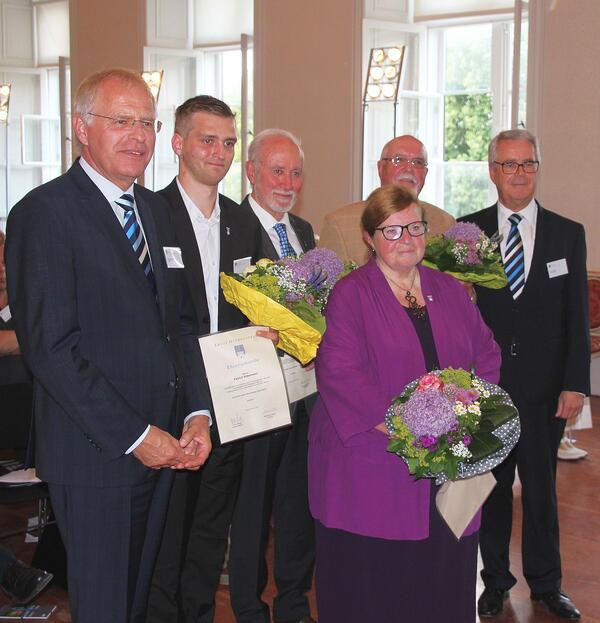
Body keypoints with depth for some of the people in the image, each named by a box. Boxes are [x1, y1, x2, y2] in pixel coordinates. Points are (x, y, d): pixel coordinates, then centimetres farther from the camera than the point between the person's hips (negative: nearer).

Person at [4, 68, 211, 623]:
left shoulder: (157, 209, 13)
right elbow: (50, 346, -17)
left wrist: (196, 413, 2)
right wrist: (134, 436, -17)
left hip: (163, 444, 7)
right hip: (95, 453, -7)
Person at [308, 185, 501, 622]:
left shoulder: (450, 291, 13)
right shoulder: (350, 295, -3)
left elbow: (487, 355, 15)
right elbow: (341, 373, -14)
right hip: (372, 467, -4)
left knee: (442, 580, 9)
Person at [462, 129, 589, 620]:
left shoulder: (568, 234, 3)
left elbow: (576, 317, 1)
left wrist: (575, 384, -5)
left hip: (544, 385, 0)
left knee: (541, 486, 10)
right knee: (491, 484, 10)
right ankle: (496, 580, 26)